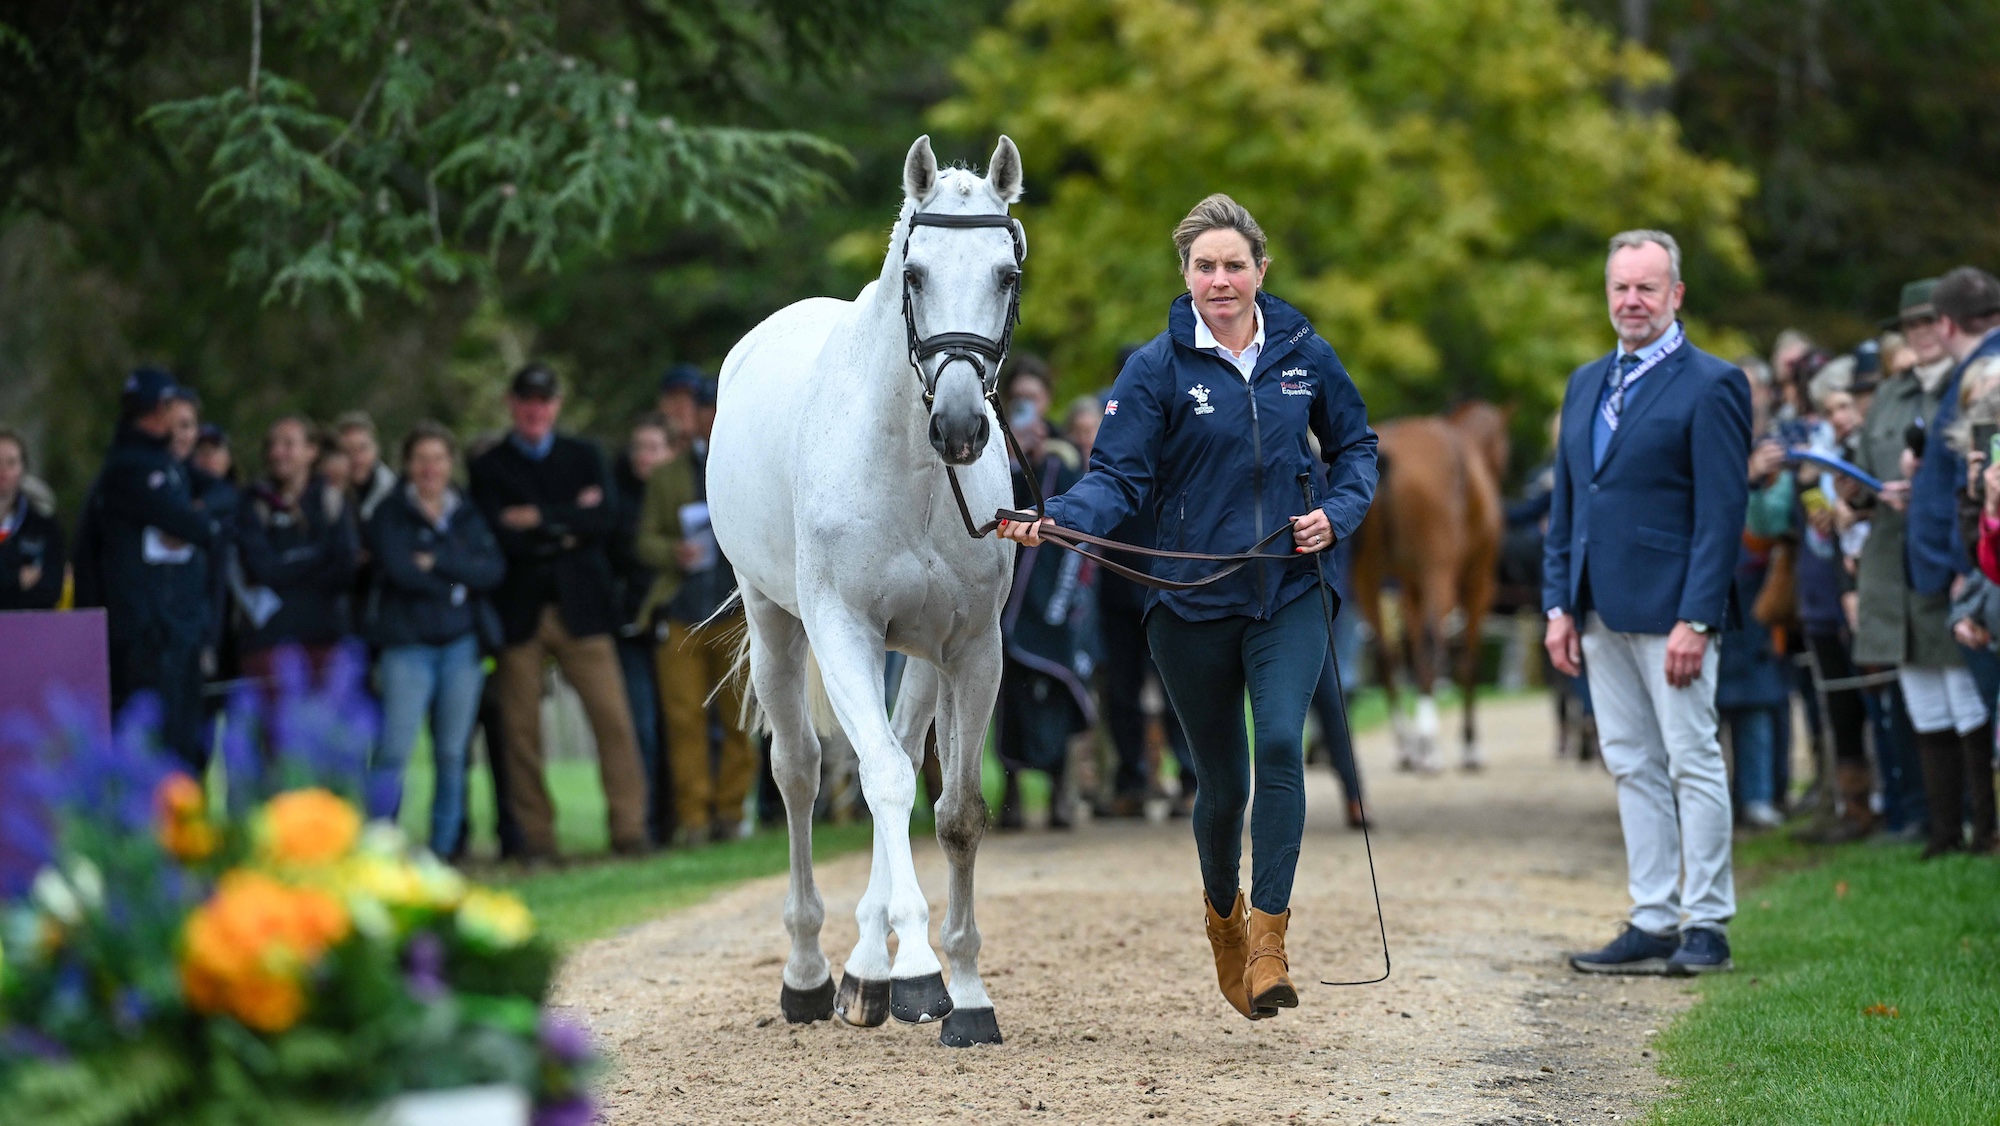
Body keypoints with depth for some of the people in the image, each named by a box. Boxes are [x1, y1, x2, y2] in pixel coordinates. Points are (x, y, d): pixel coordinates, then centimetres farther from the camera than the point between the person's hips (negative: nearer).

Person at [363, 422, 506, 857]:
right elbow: (398, 568, -12)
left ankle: (443, 848, 9)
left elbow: (493, 569, -2)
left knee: (453, 752, 2)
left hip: (462, 642, 3)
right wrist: (456, 581, -4)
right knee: (394, 748, -13)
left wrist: (437, 562, -12)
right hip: (407, 642, -3)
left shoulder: (467, 514, 13)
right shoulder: (390, 512, 3)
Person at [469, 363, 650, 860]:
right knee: (521, 728, -3)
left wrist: (540, 519, -7)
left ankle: (629, 830, -5)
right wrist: (567, 528, -5)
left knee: (613, 718, -8)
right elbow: (498, 537, -6)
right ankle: (535, 836, 3)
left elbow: (605, 517, -2)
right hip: (519, 610, -1)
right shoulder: (488, 468, 8)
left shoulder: (585, 456, 15)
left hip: (580, 608, 1)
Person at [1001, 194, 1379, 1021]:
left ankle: (1268, 939, -19)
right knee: (1222, 780, 8)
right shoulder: (1157, 369, -5)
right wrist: (1056, 521, -30)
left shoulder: (1305, 356, 3)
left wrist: (1338, 513, -2)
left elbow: (1355, 446, 17)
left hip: (1288, 595, 1)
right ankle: (1223, 911, 38)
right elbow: (1119, 478, -11)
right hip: (1193, 602, -1)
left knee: (1281, 743, -21)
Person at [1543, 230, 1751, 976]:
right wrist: (1560, 605, 9)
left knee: (1693, 763, -2)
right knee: (1633, 767, 8)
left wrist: (1695, 619, -17)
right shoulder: (1586, 385, 15)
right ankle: (1652, 922, 12)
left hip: (1670, 608, -7)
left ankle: (1706, 926, 3)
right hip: (1603, 612, 7)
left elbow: (1722, 510, -12)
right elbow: (1565, 502, 17)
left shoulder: (1712, 385, -7)